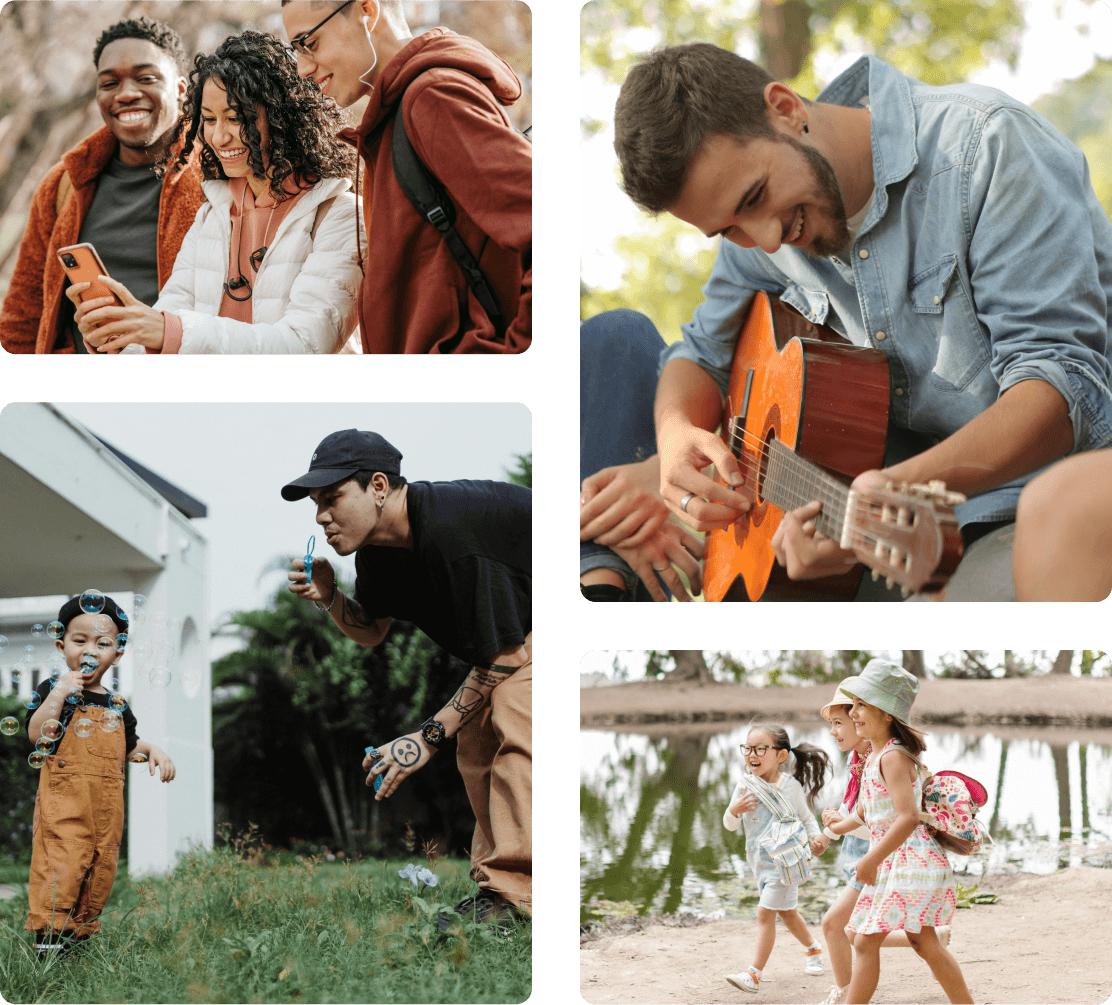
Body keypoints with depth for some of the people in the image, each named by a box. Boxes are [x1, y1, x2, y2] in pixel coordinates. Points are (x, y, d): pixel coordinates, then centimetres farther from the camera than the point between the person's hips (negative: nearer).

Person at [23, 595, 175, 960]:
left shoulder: (117, 705, 16)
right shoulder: (53, 690, -1)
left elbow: (128, 745, 27)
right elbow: (37, 734, -12)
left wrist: (152, 749, 7)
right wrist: (60, 693, -20)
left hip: (106, 805, 6)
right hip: (64, 800, -6)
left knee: (101, 868, 7)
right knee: (63, 862, -15)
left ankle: (80, 930, 18)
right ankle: (48, 935, -9)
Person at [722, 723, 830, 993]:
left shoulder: (791, 786, -10)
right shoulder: (745, 787, -4)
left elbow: (806, 818, 4)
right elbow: (730, 825, -1)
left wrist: (816, 837, -15)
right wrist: (734, 811, -23)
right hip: (759, 859, 5)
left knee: (765, 912, -12)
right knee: (786, 912, 21)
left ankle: (754, 974, -13)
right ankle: (813, 949, 46)